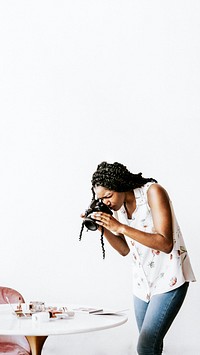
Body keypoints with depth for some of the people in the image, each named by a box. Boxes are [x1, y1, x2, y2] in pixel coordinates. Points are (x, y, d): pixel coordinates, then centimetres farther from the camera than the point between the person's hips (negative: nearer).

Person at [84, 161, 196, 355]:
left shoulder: (153, 192, -17)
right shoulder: (118, 206, 3)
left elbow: (165, 244, -25)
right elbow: (124, 249, 10)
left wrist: (120, 227, -27)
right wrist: (103, 228, -7)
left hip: (169, 279, -6)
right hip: (142, 281, 7)